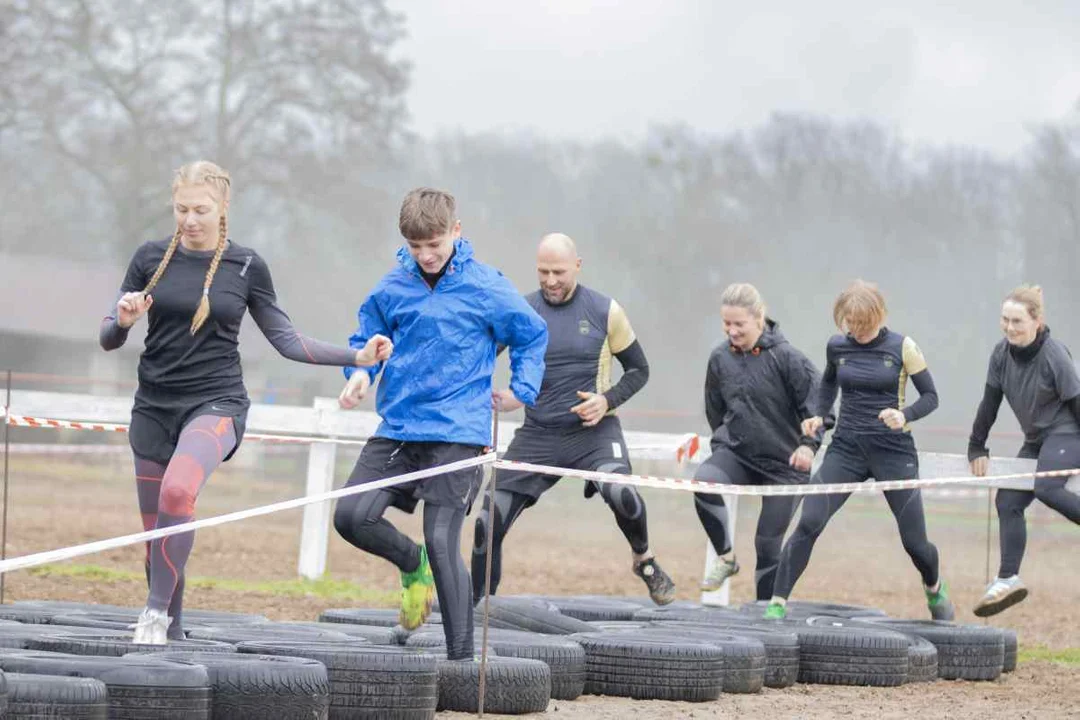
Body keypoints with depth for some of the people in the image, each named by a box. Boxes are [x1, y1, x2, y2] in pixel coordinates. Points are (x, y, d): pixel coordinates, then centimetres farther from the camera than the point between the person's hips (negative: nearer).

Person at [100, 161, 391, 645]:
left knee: (177, 491, -31)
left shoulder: (246, 266, 0)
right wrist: (123, 321, -17)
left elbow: (286, 340, 7)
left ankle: (157, 610, -21)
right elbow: (108, 340, 6)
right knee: (155, 529, 6)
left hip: (216, 403, -3)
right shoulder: (152, 258, 3)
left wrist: (357, 356, 0)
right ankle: (171, 632, 23)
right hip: (154, 405, 3)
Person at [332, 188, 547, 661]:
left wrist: (522, 391, 1)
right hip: (398, 427, 4)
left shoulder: (485, 287, -3)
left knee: (442, 541, -12)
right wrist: (360, 372, -4)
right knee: (351, 517, -9)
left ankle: (462, 658, -4)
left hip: (457, 433, -4)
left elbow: (532, 334, 10)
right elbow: (367, 337, 16)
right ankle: (413, 565, 23)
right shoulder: (392, 287, 5)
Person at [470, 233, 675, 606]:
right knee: (489, 523, -5)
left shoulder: (605, 311, -2)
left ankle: (644, 559, -1)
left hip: (594, 430, -2)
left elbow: (638, 370, 7)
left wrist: (608, 400, -11)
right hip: (537, 434, 2)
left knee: (620, 491, -31)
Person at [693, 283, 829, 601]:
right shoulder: (720, 359, -1)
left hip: (784, 463, -3)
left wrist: (808, 444, -20)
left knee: (769, 544, 1)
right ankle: (725, 557, -13)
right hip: (736, 453, 3)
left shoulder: (786, 357, -14)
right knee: (703, 481, -29)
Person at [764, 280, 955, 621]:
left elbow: (930, 397, 0)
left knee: (914, 541, 5)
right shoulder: (837, 347, 2)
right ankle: (777, 603, -13)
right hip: (846, 448, 2)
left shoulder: (902, 348, -6)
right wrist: (819, 415, 5)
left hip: (894, 451, -2)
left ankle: (934, 587, 39)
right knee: (808, 522, -17)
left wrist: (905, 415, -20)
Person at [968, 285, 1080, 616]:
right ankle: (1008, 580, -2)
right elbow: (989, 403, 5)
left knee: (1045, 488, -31)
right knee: (1008, 502, -3)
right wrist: (976, 448, 6)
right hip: (1036, 440, 7)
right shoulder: (1002, 354, -2)